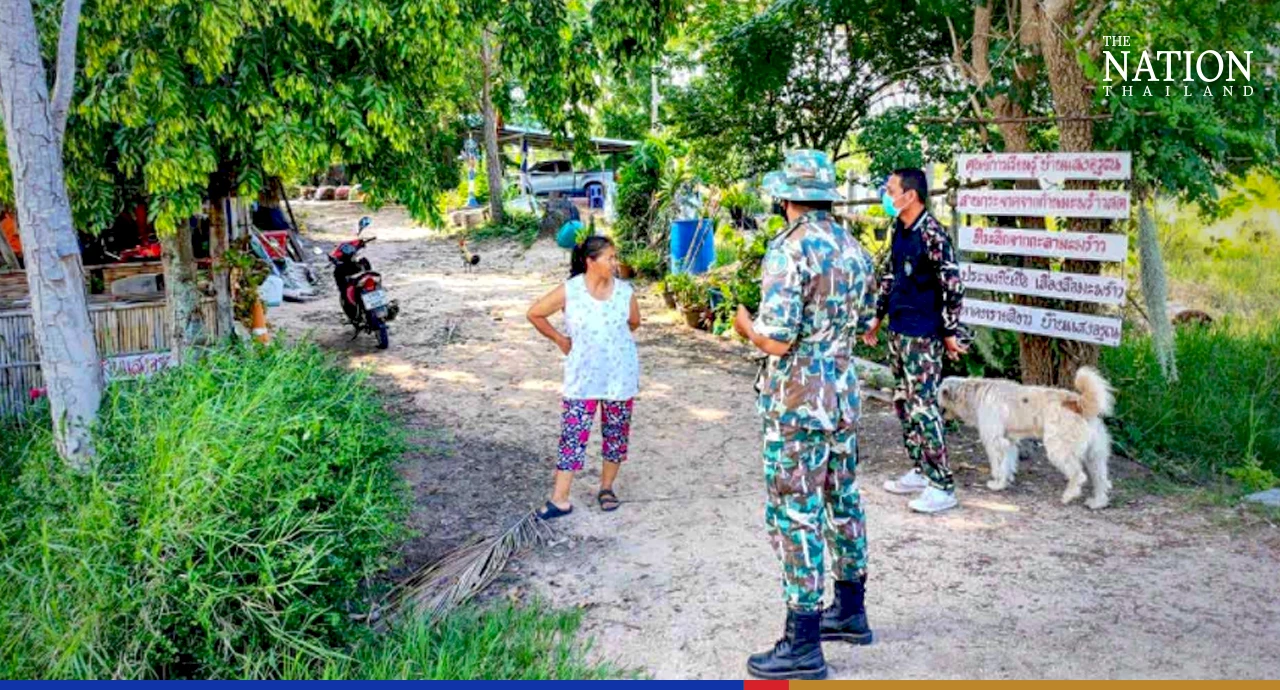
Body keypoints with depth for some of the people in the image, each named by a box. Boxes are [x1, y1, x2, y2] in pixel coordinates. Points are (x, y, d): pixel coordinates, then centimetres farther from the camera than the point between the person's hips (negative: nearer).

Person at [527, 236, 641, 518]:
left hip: (620, 376, 2)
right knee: (573, 434, -3)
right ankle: (560, 499, 1)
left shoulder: (625, 291, -5)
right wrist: (560, 339, 2)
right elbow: (535, 314, -2)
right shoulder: (569, 291, -12)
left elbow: (634, 323, 14)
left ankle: (607, 488, 30)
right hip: (583, 377, -2)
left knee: (616, 433, 11)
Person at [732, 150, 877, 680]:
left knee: (795, 516, -2)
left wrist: (746, 326, -4)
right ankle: (849, 611, 33)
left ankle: (803, 645, 5)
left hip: (797, 404, -8)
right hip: (844, 398, 8)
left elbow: (778, 340, -23)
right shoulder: (854, 249, 7)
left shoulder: (789, 251, -18)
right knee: (842, 503, 19)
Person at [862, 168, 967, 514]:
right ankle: (920, 471, 27)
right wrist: (878, 316, 22)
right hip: (898, 332, 9)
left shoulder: (932, 234, -17)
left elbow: (952, 285, -17)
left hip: (922, 336, -9)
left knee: (922, 407, -8)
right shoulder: (899, 230, 9)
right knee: (903, 402, 15)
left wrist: (950, 333, -14)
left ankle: (941, 486, -2)